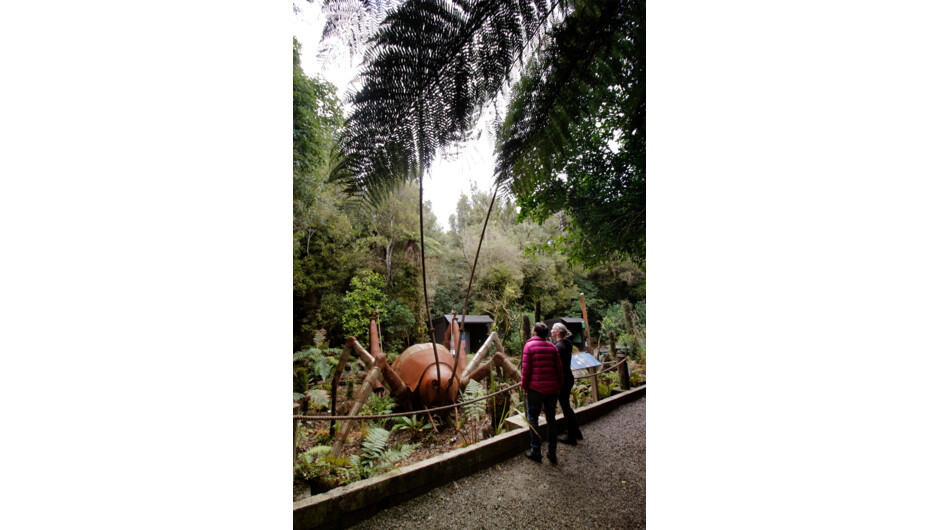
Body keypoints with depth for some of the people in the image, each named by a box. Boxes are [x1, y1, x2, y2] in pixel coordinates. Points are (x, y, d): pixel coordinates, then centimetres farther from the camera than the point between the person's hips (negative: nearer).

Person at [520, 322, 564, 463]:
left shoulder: (529, 346, -6)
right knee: (551, 418, 14)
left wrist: (524, 386, 1)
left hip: (535, 388, -4)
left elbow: (526, 369, -9)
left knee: (533, 419, 8)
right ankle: (552, 453, 17)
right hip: (552, 388, 4)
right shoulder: (552, 347, 5)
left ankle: (536, 452, 11)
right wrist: (559, 386, 14)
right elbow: (559, 368, 5)